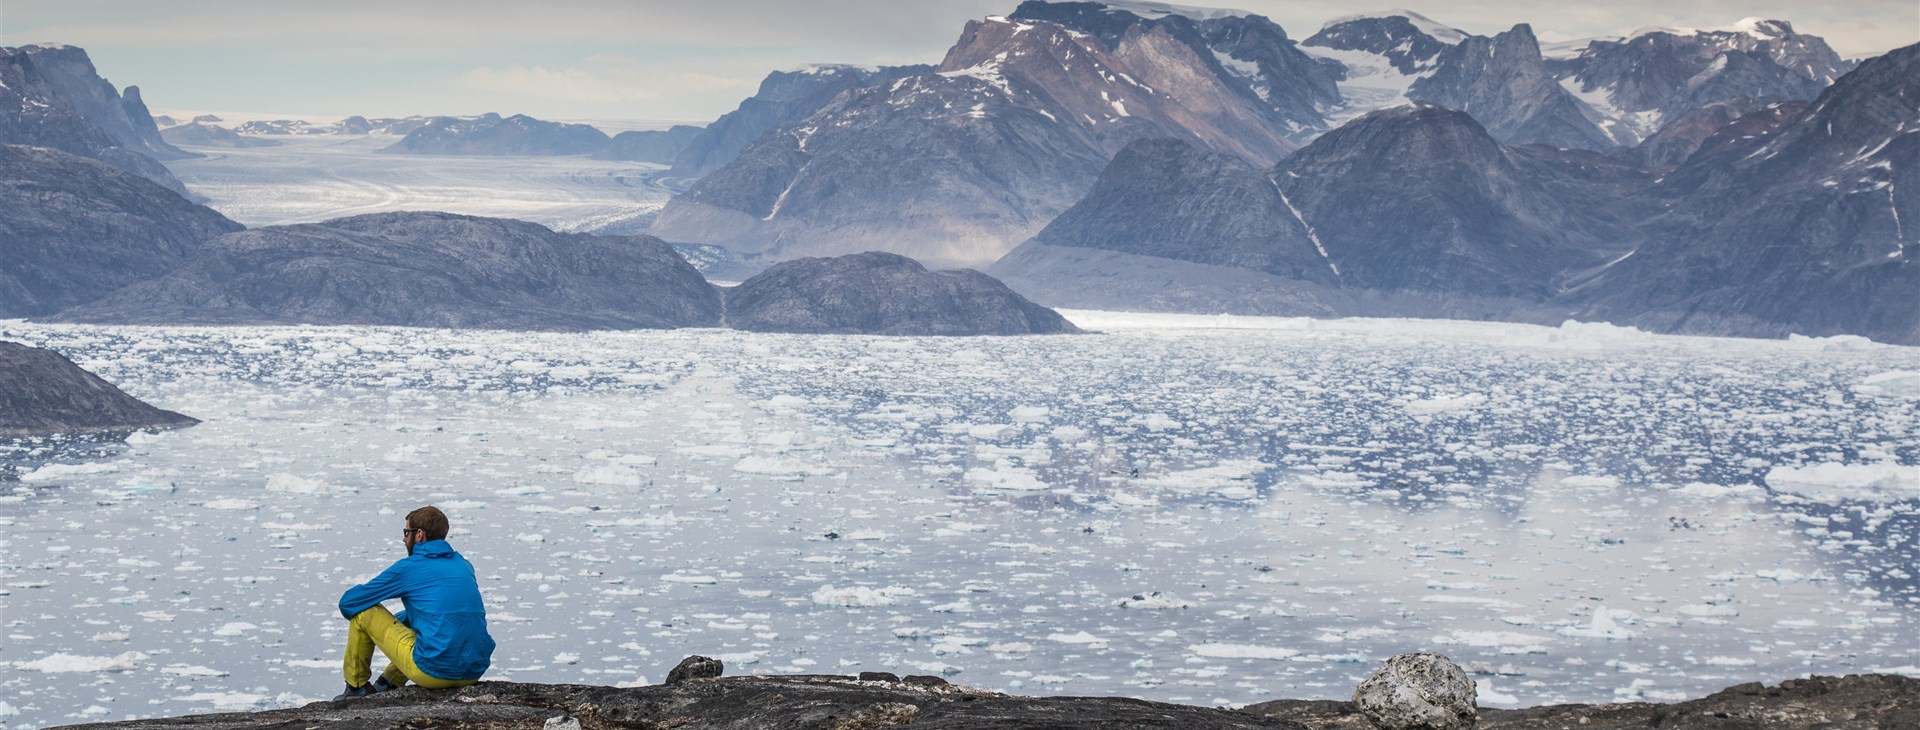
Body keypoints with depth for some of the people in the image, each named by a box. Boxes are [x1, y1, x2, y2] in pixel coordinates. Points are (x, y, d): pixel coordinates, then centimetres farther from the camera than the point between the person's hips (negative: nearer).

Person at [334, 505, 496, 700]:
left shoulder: (409, 567, -2)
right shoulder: (464, 565, 15)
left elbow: (348, 602, 6)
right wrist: (397, 620, 36)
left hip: (434, 673, -7)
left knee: (362, 610, 8)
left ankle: (356, 688, 21)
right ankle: (390, 683, 43)